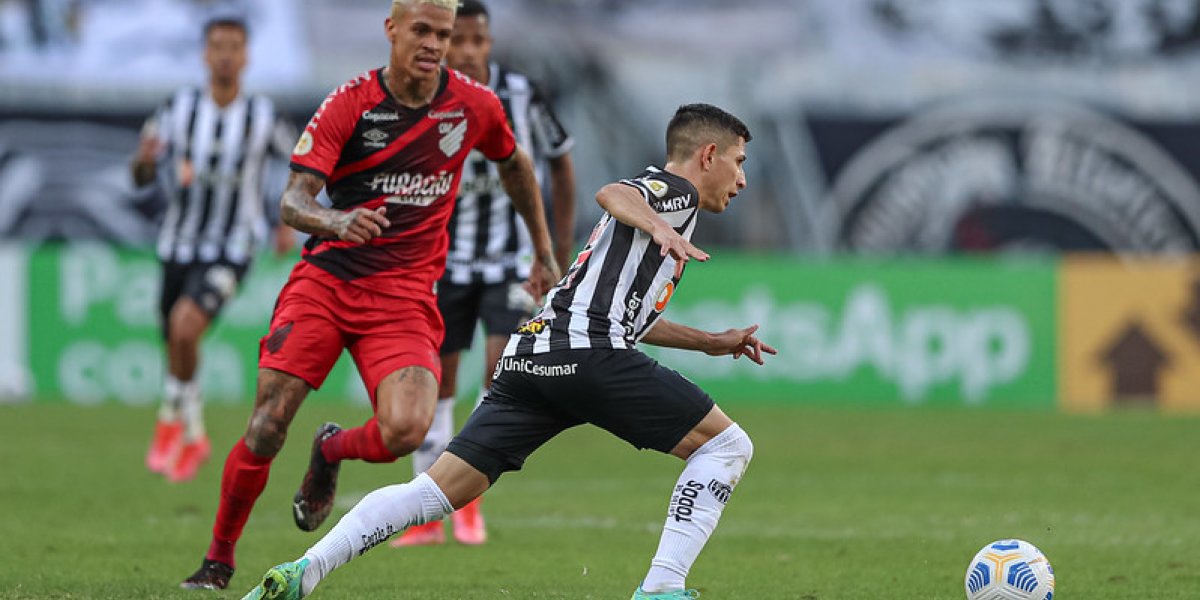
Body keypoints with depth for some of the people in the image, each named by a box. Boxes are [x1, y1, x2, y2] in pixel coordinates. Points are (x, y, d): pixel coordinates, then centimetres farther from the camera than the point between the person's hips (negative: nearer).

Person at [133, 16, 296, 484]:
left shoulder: (264, 118, -7)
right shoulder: (180, 108, -5)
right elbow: (143, 177, -3)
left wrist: (288, 225, 4)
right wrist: (145, 160, -27)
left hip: (231, 250, -3)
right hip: (180, 246, 3)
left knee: (186, 325, -27)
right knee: (177, 344, 12)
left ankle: (171, 423, -8)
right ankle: (194, 439, 37)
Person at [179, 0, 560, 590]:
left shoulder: (473, 104, 1)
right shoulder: (348, 103, -7)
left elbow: (515, 164, 22)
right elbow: (293, 200, -12)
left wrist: (543, 252, 28)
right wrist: (334, 220, -34)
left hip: (405, 293, 1)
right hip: (325, 278, -1)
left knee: (405, 431, -23)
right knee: (266, 428, -12)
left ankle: (332, 449, 14)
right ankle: (218, 558, 10)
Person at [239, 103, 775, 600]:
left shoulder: (656, 207, 35)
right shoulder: (678, 190, 7)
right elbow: (612, 194, -16)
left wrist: (711, 343, 51)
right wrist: (659, 227, -35)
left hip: (528, 354, 8)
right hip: (585, 352, -8)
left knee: (438, 491, 0)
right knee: (725, 446, 1)